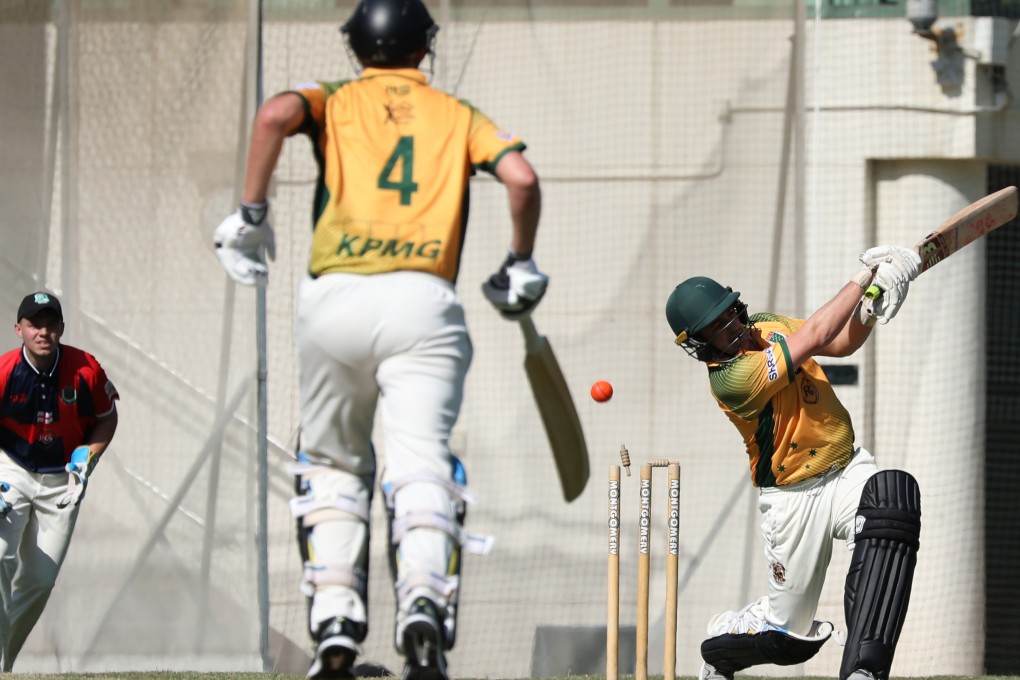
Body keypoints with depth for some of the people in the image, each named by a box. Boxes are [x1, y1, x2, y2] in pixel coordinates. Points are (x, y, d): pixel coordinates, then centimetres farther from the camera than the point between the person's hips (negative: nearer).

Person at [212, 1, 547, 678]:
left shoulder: (334, 101, 17)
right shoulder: (458, 115, 19)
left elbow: (275, 115, -6)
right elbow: (522, 177, 3)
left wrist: (251, 215, 0)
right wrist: (520, 266, 17)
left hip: (335, 299, 1)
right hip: (422, 303, -1)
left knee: (335, 466, 17)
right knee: (421, 466, -10)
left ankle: (335, 625, 4)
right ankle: (423, 598, -37)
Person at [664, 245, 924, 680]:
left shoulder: (768, 327, 2)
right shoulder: (730, 378, -23)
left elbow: (843, 343, 10)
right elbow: (815, 336, -26)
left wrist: (868, 310, -13)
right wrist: (863, 278, -19)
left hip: (847, 468, 5)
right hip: (794, 497, -5)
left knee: (895, 496, -32)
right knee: (788, 634, 1)